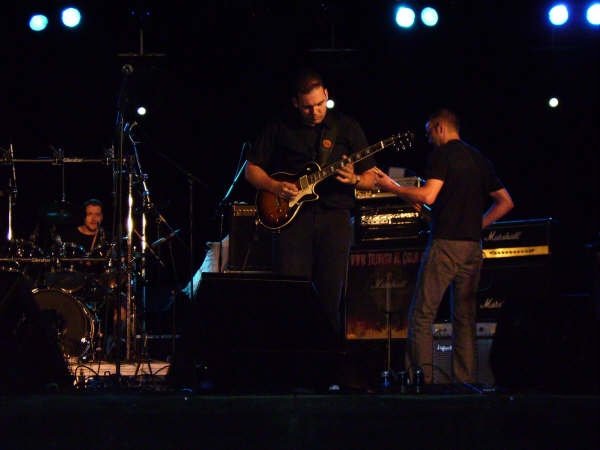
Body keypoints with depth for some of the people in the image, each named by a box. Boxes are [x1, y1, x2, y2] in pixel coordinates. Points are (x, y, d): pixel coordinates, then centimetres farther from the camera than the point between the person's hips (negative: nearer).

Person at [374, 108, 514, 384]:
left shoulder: (442, 154, -4)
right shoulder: (479, 159, 17)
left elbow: (428, 196, -16)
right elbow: (505, 202, 20)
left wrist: (391, 187, -5)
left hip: (445, 243, -7)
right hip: (473, 246, 7)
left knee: (421, 315, -5)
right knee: (465, 317, 9)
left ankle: (421, 380, -13)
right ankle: (465, 382, 4)